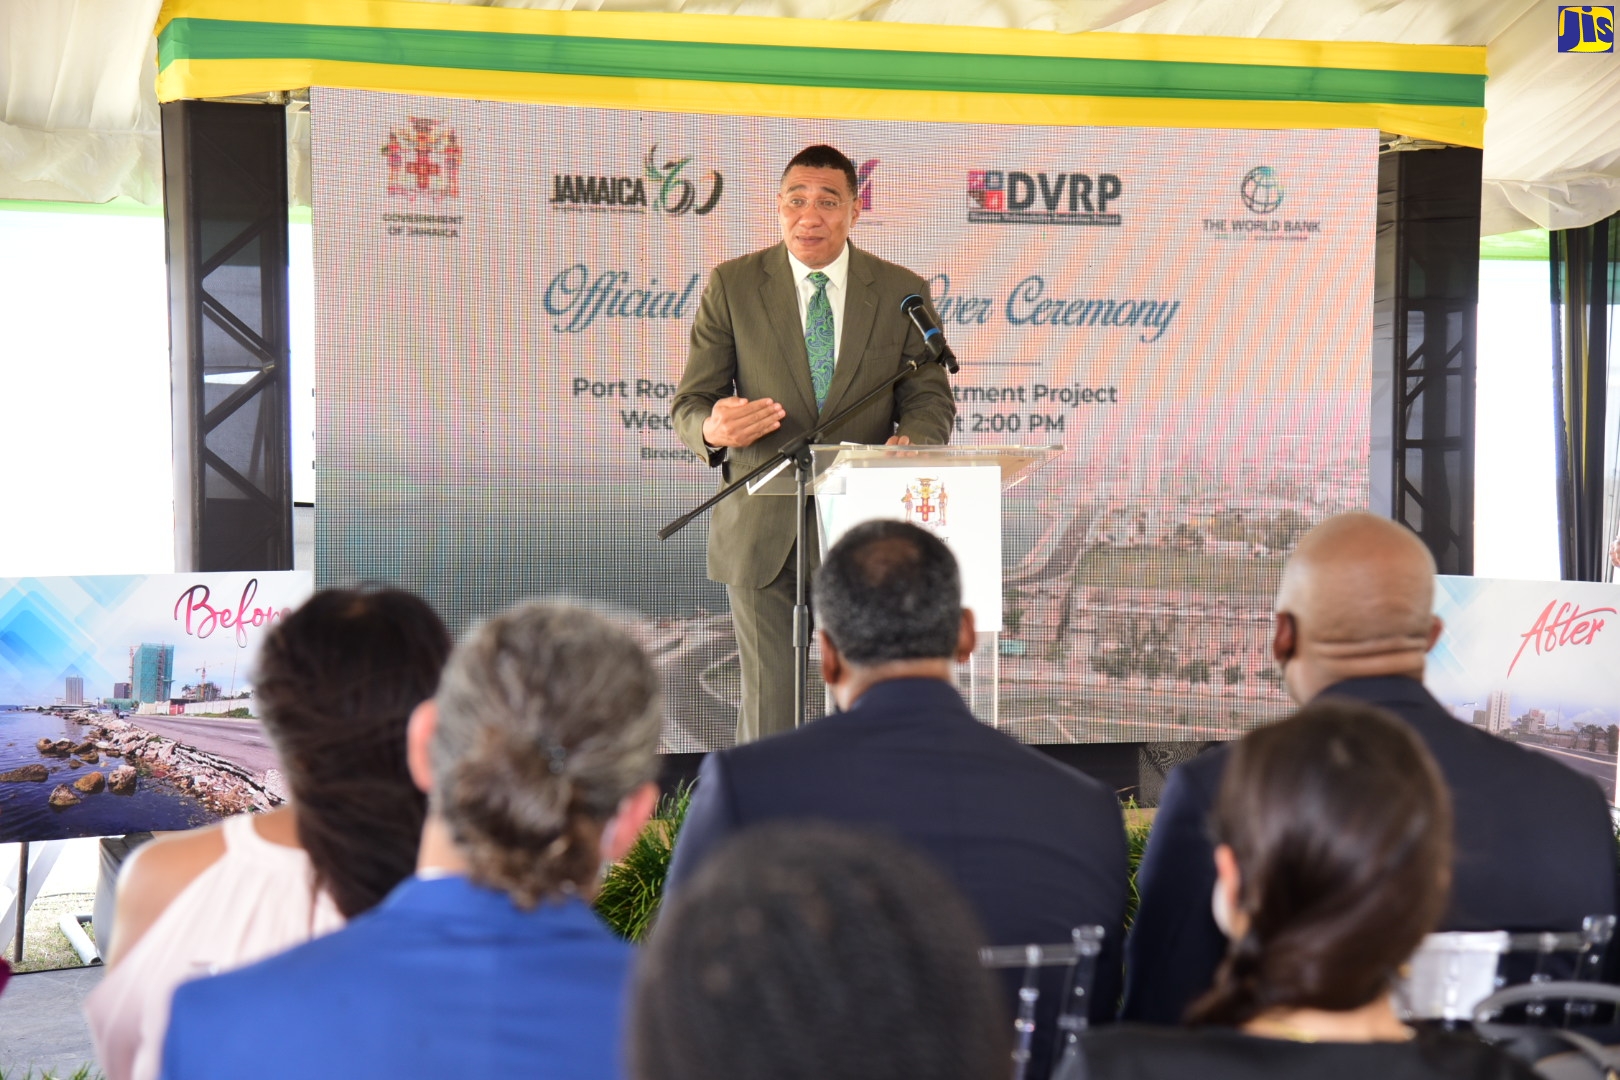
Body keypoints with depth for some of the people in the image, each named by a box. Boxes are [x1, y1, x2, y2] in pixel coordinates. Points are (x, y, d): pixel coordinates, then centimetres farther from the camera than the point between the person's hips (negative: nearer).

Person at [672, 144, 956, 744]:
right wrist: (712, 429, -23)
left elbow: (930, 400, 5)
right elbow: (689, 404, 2)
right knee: (768, 706, -2)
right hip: (762, 530, -1)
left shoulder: (901, 292, 6)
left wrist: (910, 443, -19)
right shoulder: (732, 285, 2)